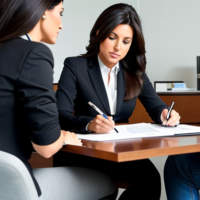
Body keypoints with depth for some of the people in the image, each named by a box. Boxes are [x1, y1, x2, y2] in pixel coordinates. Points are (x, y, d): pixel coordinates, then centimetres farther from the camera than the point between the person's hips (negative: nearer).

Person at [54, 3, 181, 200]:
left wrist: (165, 114, -16)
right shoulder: (75, 66, -4)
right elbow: (61, 115, -13)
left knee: (150, 177, -28)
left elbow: (156, 106, 9)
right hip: (81, 153, -4)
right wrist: (89, 124, -34)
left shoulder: (134, 72, 10)